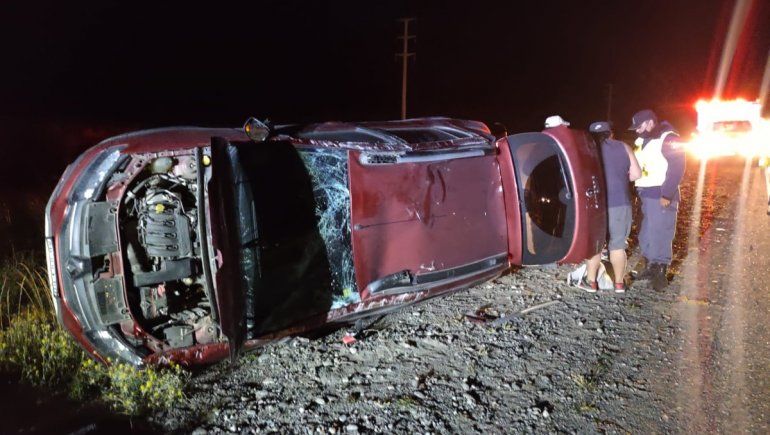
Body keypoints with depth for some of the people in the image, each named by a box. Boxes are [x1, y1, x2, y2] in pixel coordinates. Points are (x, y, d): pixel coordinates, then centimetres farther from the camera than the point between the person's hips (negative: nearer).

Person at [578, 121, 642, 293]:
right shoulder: (624, 147, 7)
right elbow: (636, 174, 6)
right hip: (620, 203, 2)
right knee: (617, 245, 10)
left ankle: (591, 282, 14)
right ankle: (619, 283, 18)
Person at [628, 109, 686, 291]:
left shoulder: (669, 138, -10)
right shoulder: (642, 140, 15)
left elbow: (677, 167, -15)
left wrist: (667, 194, -19)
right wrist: (636, 191, 10)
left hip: (661, 195, -8)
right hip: (644, 194, 8)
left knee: (660, 234, -4)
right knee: (645, 233, 12)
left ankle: (661, 273, 5)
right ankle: (650, 266, 24)